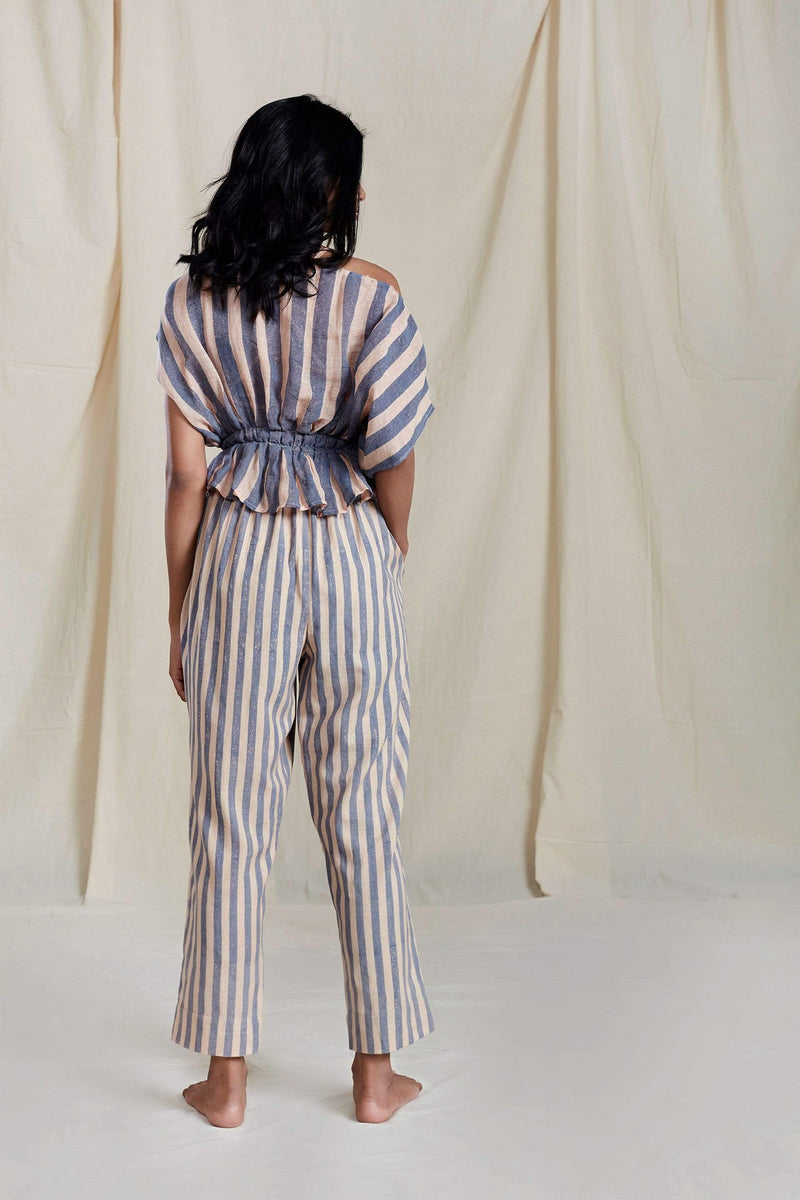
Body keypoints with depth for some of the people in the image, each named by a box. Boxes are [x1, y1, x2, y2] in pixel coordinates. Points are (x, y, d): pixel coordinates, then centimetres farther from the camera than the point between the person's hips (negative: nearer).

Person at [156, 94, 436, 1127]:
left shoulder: (193, 302, -2)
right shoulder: (371, 296, -7)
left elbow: (187, 475, -2)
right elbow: (395, 461, -7)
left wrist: (178, 617, 6)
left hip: (237, 562, 1)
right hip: (352, 557, -1)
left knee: (231, 820, 9)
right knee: (363, 819, 9)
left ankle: (226, 1075, 18)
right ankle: (376, 1071, 20)